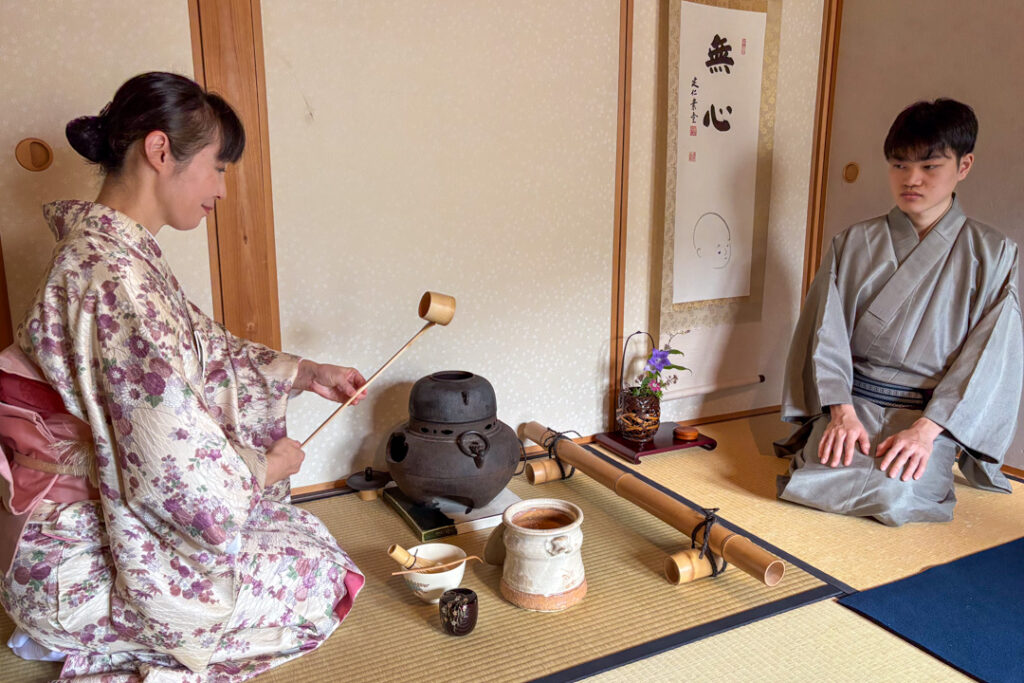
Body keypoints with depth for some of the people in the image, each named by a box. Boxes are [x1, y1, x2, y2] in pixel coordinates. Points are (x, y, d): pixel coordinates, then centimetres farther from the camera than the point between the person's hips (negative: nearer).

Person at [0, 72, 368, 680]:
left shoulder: (117, 248, 2)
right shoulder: (118, 278, -30)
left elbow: (206, 350, 15)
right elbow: (186, 480, -30)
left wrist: (303, 373, 10)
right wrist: (266, 469, -10)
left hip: (105, 511, 10)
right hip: (80, 564, -9)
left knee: (301, 533, 20)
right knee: (320, 575, -1)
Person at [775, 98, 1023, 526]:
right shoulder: (854, 244, 9)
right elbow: (827, 331, 1)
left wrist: (927, 428, -17)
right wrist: (843, 412, -14)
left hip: (935, 414, 0)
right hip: (850, 400, 1)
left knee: (896, 496, -29)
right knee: (818, 483, -28)